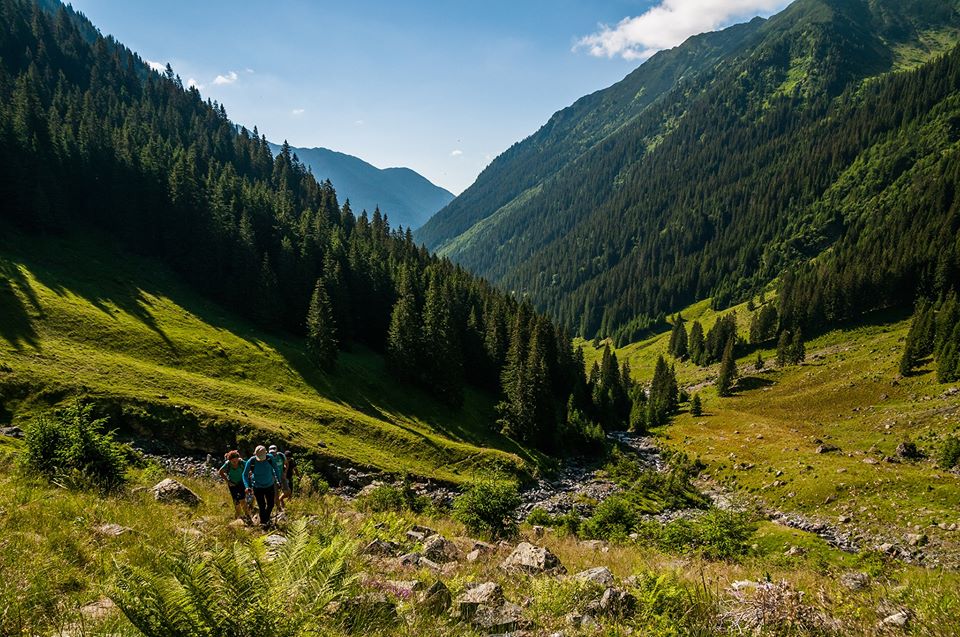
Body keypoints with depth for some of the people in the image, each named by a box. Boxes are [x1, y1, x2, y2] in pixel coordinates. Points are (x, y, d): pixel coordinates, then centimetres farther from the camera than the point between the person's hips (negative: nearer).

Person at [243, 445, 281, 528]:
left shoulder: (270, 458, -18)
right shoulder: (251, 461, -21)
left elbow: (275, 468, 0)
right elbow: (245, 474, -9)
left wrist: (278, 480, 2)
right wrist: (247, 486, -20)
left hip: (270, 486, 2)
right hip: (258, 487, -2)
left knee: (270, 505, 11)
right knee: (262, 506, -2)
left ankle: (267, 518, 39)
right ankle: (263, 522, 22)